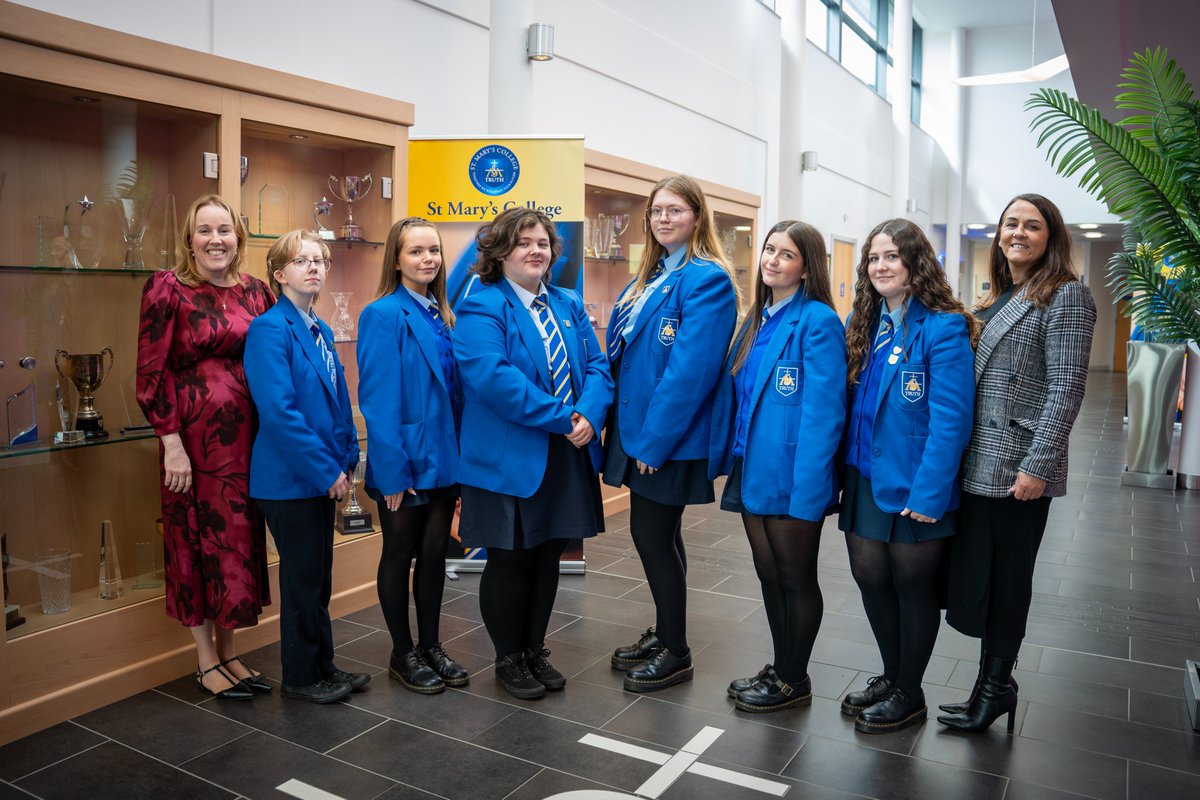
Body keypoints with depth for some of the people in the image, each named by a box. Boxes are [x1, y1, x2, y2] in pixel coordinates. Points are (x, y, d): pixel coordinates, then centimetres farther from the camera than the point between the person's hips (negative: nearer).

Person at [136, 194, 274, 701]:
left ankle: (228, 652, 27)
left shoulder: (255, 291, 8)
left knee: (239, 538, 11)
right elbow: (151, 374, -9)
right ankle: (205, 659, 21)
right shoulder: (167, 288, -5)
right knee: (196, 538, 6)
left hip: (245, 434, 5)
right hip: (193, 433, -5)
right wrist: (172, 444, -13)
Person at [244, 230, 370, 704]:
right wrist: (327, 469, -19)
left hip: (322, 476, 8)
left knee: (319, 576, 16)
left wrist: (346, 458, 6)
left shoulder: (320, 331, 11)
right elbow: (278, 410, -22)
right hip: (290, 478, -8)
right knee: (302, 578, 4)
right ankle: (300, 677, 21)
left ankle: (323, 666, 30)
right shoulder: (270, 329, -15)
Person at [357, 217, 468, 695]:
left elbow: (455, 389, 10)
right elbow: (379, 400, -17)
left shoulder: (441, 314, 8)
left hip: (443, 459, 6)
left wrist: (461, 458, 6)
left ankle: (430, 646, 30)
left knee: (435, 552, 15)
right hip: (406, 463, -6)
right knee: (400, 556, 9)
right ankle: (403, 656, 24)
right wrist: (393, 470, -19)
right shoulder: (383, 315, -13)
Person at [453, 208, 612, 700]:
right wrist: (563, 417, -23)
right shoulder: (482, 309, -10)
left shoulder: (568, 306, 11)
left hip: (567, 457, 6)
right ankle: (509, 660, 27)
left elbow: (596, 366, 5)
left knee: (548, 557, 16)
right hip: (509, 460, -6)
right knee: (509, 561, 8)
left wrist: (588, 414, -16)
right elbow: (493, 378, -24)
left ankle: (535, 650, 34)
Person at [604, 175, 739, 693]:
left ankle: (675, 653, 18)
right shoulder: (650, 276, 14)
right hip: (638, 431, 8)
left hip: (670, 439, -8)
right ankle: (663, 632, 34)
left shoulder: (707, 280, -15)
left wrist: (654, 438, -20)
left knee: (652, 534, 0)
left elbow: (691, 368, -22)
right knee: (655, 533, 17)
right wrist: (622, 425, 9)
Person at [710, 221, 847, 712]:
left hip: (792, 480, -7)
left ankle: (794, 681, 26)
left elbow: (822, 409, -19)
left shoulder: (817, 321, -13)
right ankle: (780, 668, 35)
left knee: (796, 578, 9)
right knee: (769, 574, 18)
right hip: (753, 472, 8)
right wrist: (724, 458, 11)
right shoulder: (758, 320, 11)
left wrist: (807, 487, -23)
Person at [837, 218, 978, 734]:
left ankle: (909, 695, 28)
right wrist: (842, 469, 4)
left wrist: (928, 493, -21)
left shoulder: (943, 329, -13)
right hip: (866, 479, 6)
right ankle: (891, 676, 36)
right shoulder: (862, 325, 8)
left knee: (913, 585, 10)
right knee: (870, 579, 14)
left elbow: (950, 420, -18)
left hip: (915, 486, -6)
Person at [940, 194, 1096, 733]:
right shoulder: (997, 298, 16)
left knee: (1005, 579, 4)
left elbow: (1066, 388, -14)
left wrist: (1037, 466, -19)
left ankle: (996, 685, 20)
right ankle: (993, 684, 25)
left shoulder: (1066, 296, -7)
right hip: (977, 462, 8)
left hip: (1017, 466, -8)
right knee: (976, 575, 12)